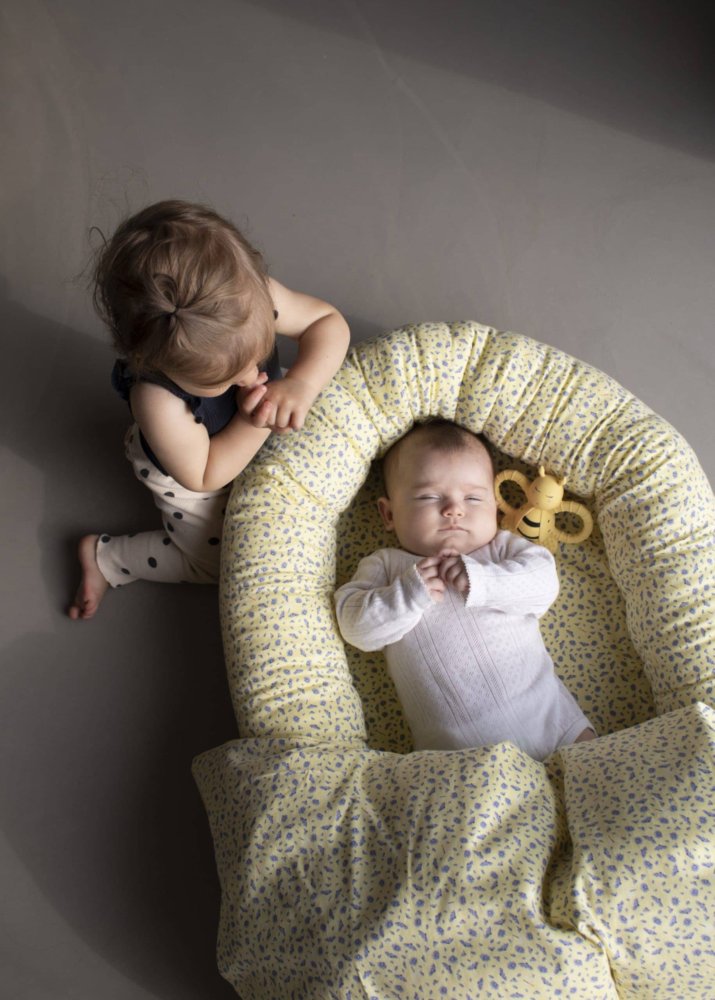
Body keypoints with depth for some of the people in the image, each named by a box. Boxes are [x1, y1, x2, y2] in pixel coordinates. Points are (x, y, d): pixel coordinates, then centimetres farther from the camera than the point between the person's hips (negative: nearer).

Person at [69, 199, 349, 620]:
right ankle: (105, 556, 24)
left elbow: (329, 321, -23)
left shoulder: (253, 297, -37)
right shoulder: (158, 402, -45)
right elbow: (204, 476, -29)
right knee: (224, 562, 11)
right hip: (191, 478, -5)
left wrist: (303, 383, -42)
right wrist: (255, 424, -41)